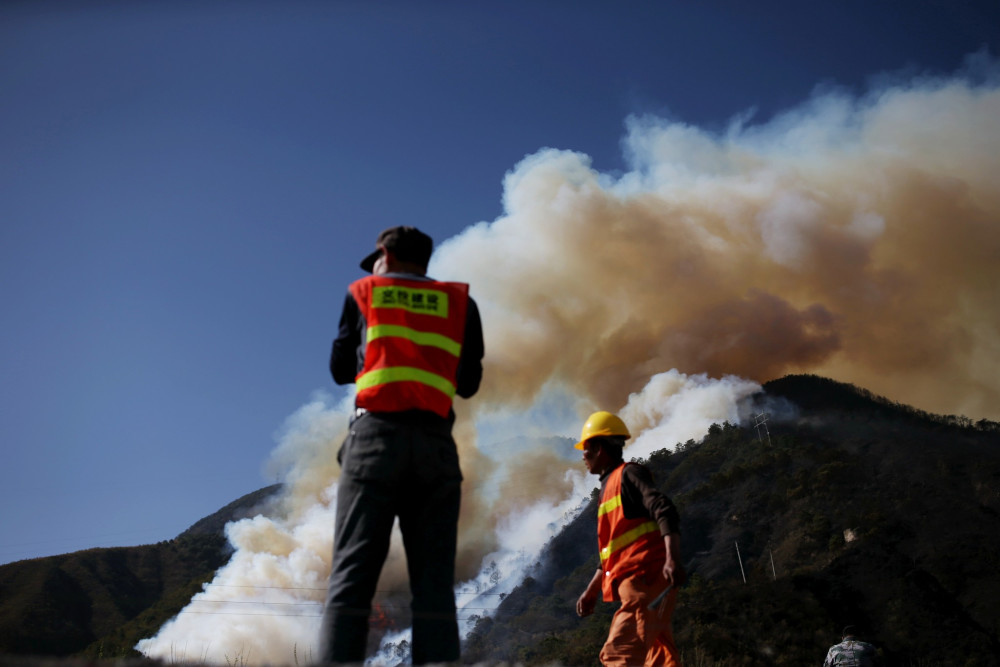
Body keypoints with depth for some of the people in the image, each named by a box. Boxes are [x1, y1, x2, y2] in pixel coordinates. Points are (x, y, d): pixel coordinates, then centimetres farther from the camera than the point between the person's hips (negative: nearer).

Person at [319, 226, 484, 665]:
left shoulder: (362, 294, 16)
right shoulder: (460, 302, 18)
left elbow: (341, 369, 21)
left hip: (377, 435, -1)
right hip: (435, 442, 1)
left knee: (352, 575, -5)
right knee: (434, 583, -1)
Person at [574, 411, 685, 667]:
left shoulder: (628, 474, -1)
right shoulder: (610, 486, 26)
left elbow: (665, 512, -16)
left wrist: (672, 559, -31)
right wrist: (591, 591, 29)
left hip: (646, 578, -9)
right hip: (639, 584, 9)